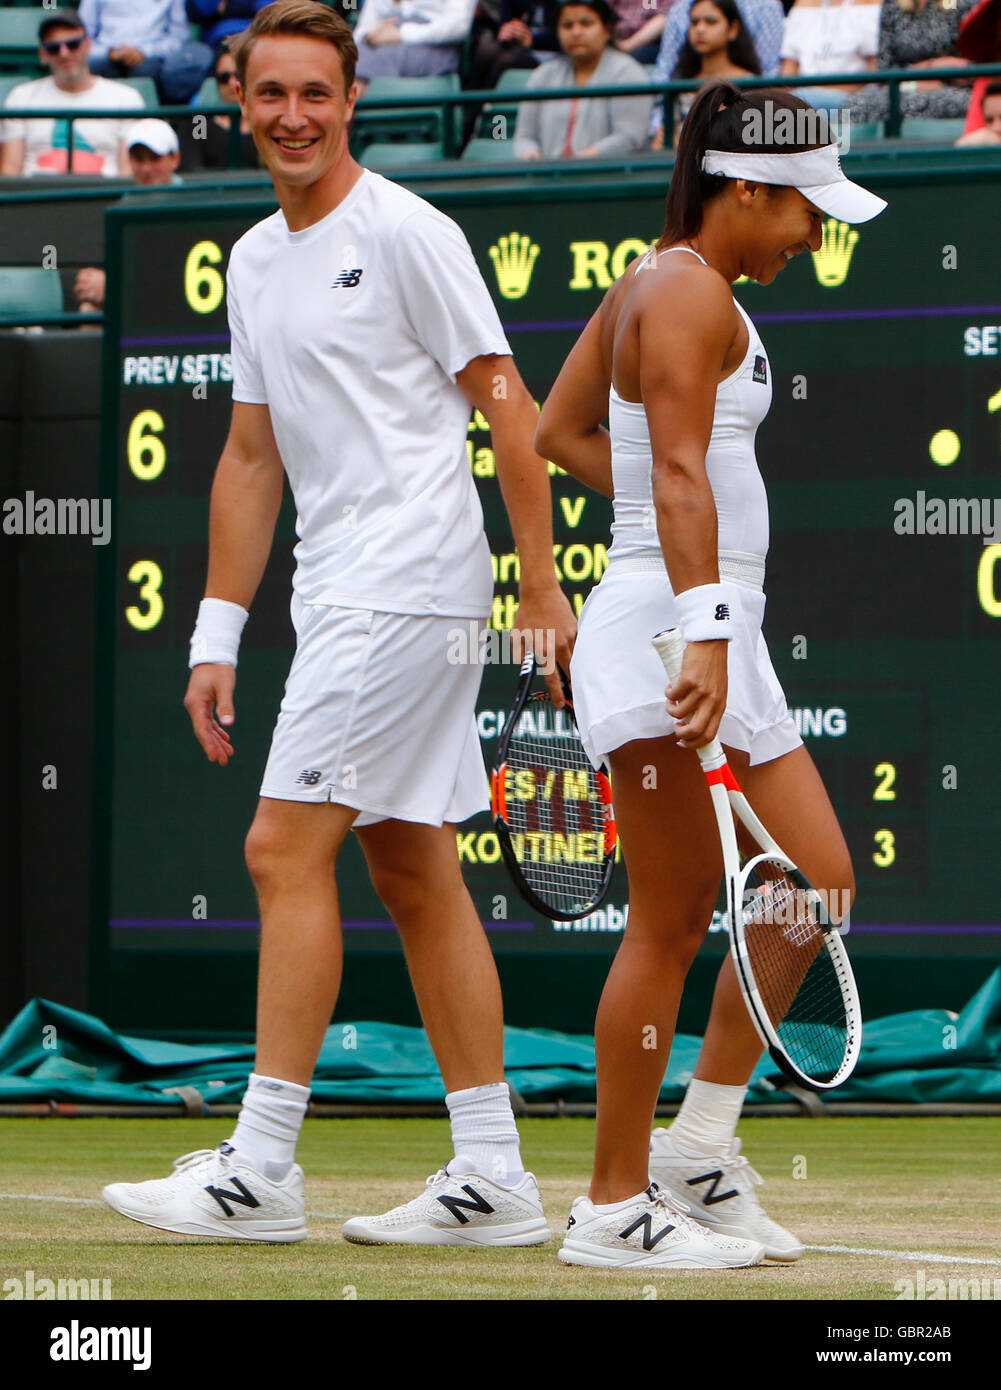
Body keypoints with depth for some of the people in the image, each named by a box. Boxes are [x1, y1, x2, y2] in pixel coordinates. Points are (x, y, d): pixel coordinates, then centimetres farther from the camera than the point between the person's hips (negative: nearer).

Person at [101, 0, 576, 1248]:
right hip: (341, 598, 9)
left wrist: (542, 588, -13)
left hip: (408, 581, -9)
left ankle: (260, 1169, -11)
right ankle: (492, 1180, 10)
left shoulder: (406, 233, -8)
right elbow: (252, 456, 19)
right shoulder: (252, 262, 16)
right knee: (413, 875, 8)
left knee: (285, 852, -12)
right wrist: (216, 635, 15)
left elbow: (506, 404, -9)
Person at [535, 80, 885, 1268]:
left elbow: (558, 430, 26)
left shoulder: (655, 282, 19)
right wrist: (704, 628, -31)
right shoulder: (689, 290, -11)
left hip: (720, 632, 10)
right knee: (670, 922, -7)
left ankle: (698, 1147, 15)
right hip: (668, 627, -10)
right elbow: (680, 473, -23)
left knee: (817, 883, 9)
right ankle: (616, 1207, -3)